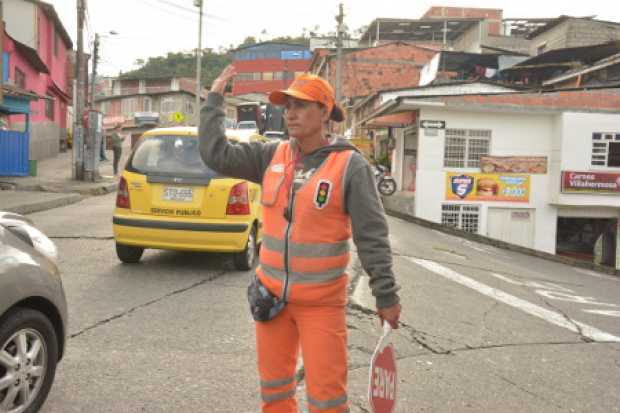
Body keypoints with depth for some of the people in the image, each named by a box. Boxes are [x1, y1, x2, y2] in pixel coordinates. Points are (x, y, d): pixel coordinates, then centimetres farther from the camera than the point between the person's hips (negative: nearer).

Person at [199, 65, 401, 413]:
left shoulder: (350, 165, -11)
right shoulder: (272, 155, 3)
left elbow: (372, 236, -11)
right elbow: (217, 155, 1)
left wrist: (386, 295, -10)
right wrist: (216, 98, 2)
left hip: (322, 301, -5)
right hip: (272, 294, 5)